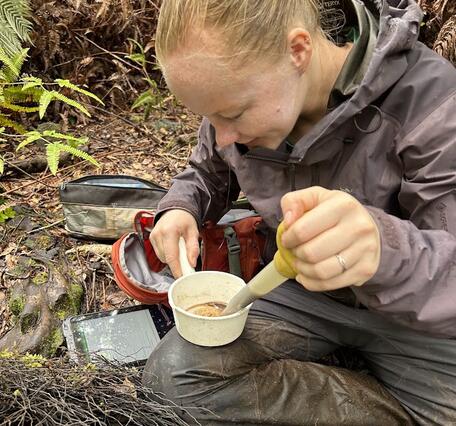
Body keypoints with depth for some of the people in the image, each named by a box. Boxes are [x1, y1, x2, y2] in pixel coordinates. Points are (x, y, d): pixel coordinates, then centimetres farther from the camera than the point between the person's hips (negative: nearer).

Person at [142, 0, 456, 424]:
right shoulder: (238, 94, -9)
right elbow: (207, 172, 11)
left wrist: (386, 250, -48)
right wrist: (179, 210, -13)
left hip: (418, 316, -3)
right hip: (300, 292, 4)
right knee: (171, 375, -20)